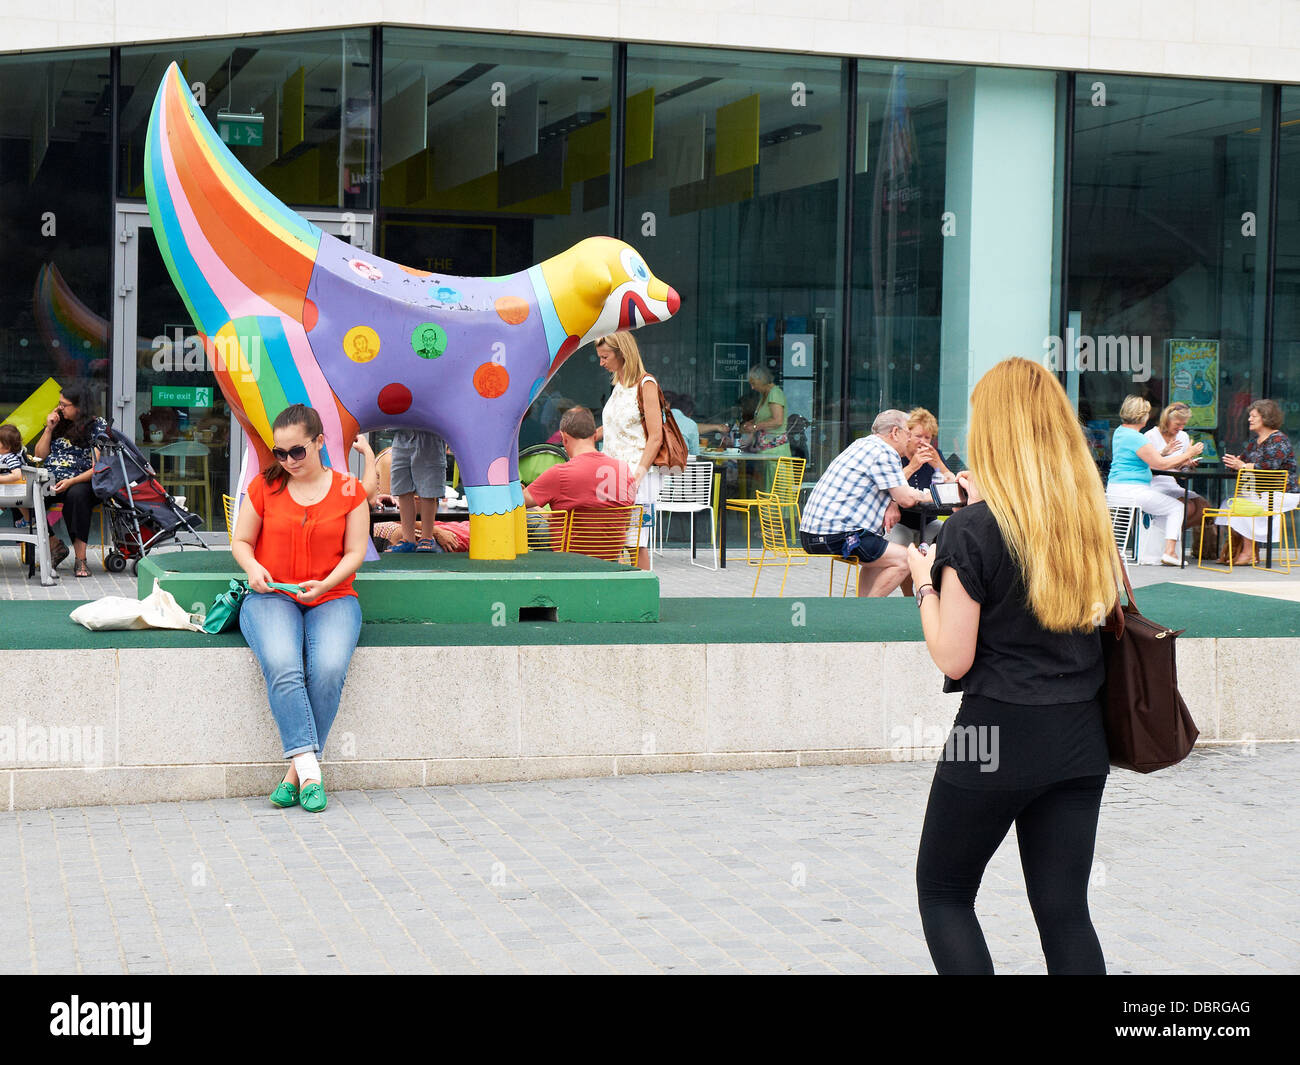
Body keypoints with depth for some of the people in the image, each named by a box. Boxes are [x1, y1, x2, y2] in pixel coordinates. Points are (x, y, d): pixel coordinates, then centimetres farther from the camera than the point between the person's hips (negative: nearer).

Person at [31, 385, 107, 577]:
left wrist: (71, 482, -20)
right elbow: (39, 455, 18)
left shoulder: (98, 426, 2)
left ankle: (80, 558, -36)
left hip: (81, 482, -4)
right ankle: (55, 545, -10)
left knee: (76, 495, -40)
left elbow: (98, 467, -7)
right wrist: (49, 429, 6)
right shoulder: (59, 423, 17)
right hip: (50, 482, 5)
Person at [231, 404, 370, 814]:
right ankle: (309, 770, -34)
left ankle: (296, 771, -21)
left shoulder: (348, 490, 6)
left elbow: (355, 552, 4)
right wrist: (252, 567, -10)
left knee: (329, 669, -30)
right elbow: (241, 541, 13)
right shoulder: (264, 486, 8)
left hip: (331, 598, 0)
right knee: (282, 667, -32)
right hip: (272, 597, 0)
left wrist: (326, 584, -14)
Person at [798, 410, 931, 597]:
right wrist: (924, 496, 8)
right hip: (835, 537, -10)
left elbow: (895, 488, 30)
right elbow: (906, 499, -13)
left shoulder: (862, 444, 21)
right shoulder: (884, 453, -10)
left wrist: (892, 503, 8)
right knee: (903, 560, -7)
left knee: (878, 556, 27)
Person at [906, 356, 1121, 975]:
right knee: (1065, 911, 10)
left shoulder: (973, 530, -15)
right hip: (1080, 739, 6)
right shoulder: (1091, 520, 3)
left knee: (942, 894, 12)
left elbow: (953, 659, -13)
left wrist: (924, 581, 2)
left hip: (997, 738, -5)